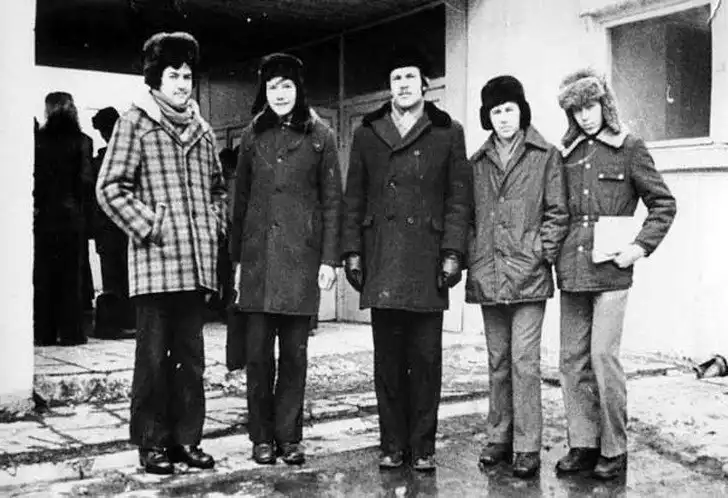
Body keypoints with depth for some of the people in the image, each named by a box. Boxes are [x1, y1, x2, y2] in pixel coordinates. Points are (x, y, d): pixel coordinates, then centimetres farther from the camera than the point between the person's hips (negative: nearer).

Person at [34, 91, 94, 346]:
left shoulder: (38, 139, -1)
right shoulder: (82, 141, -3)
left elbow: (31, 176, -4)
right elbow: (86, 179, -7)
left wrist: (35, 204, 6)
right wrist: (76, 200, 7)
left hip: (43, 213, 1)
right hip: (72, 213, -1)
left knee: (42, 274, 8)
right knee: (72, 274, 5)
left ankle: (44, 332, 10)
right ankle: (71, 331, 6)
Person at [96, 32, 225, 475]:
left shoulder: (201, 129, 16)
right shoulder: (135, 123, 0)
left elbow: (218, 186, 25)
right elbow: (110, 187, -6)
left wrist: (216, 225, 10)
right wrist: (149, 226, -11)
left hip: (197, 262, 5)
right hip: (155, 260, -5)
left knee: (191, 355, 10)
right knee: (154, 354, 1)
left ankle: (187, 437, 19)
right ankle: (152, 443, 12)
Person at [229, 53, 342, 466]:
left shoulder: (319, 136, 4)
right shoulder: (253, 137, 11)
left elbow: (332, 200, 1)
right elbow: (241, 201, 13)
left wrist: (329, 258, -6)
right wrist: (237, 257, 9)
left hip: (302, 255, -2)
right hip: (258, 257, 2)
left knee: (295, 351, 2)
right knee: (258, 351, 3)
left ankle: (290, 437, 13)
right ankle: (262, 438, 13)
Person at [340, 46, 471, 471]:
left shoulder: (448, 133, 9)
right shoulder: (367, 133, 14)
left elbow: (459, 199, 4)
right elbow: (354, 198, 13)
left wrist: (452, 253, -5)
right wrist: (352, 251, 4)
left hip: (427, 263, -1)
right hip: (381, 264, 2)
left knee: (426, 360, 3)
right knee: (388, 361, 6)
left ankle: (423, 446, 13)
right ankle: (392, 445, 16)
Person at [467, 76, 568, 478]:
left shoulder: (546, 156, 3)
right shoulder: (477, 163, 13)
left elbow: (557, 213, 1)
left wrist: (543, 254, -7)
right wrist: (471, 256, 5)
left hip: (528, 274, -4)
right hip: (487, 275, 4)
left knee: (524, 362, -6)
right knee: (498, 361, 11)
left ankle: (527, 447, 1)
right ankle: (499, 437, 21)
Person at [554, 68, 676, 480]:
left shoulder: (629, 148, 2)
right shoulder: (568, 153, 14)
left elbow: (664, 204, 3)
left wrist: (641, 246, -8)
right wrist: (555, 251, 8)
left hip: (610, 271, -5)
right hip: (571, 271, 5)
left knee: (604, 356, -7)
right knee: (573, 359, 6)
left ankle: (615, 450, 7)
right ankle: (583, 444, 17)